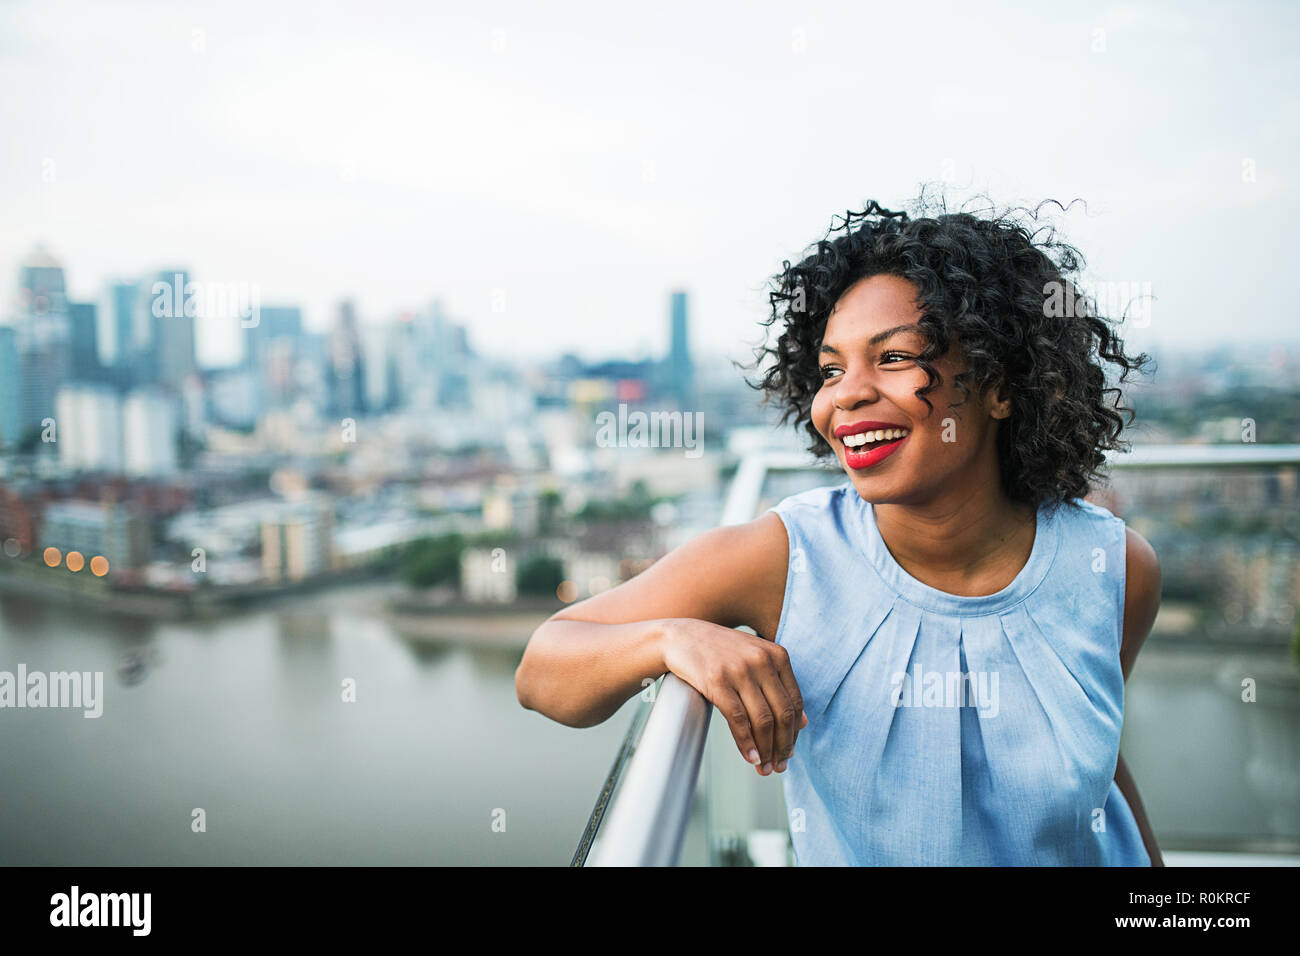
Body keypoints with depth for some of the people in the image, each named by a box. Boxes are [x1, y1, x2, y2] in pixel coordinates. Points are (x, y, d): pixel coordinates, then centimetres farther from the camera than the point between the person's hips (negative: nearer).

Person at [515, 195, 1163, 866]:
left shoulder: (1116, 571, -18)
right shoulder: (781, 559, -24)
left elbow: (1095, 749, 0)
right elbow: (540, 675, -21)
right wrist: (672, 636, -38)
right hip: (841, 856, -1)